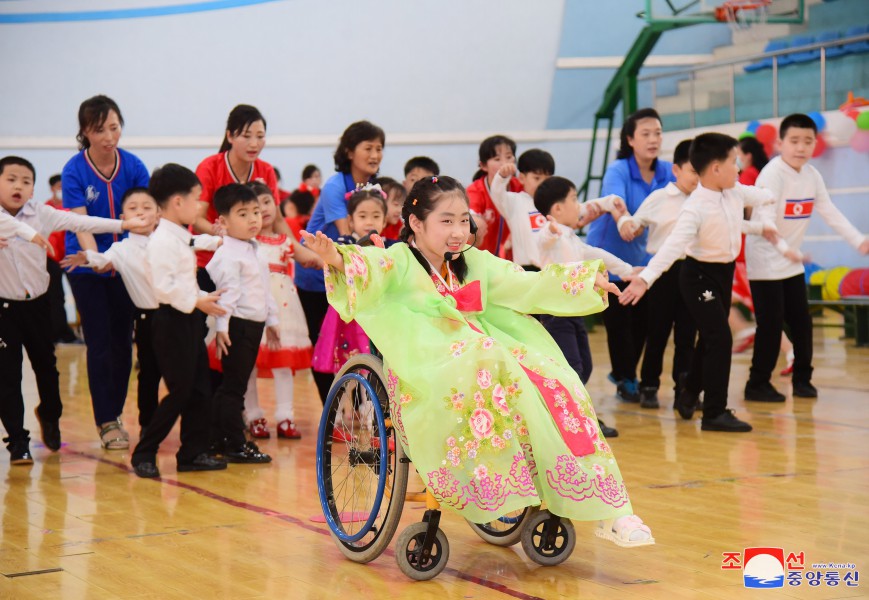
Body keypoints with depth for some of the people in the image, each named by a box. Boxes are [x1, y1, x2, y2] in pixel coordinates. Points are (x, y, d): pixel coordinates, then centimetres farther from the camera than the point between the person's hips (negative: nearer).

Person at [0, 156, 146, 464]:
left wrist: (123, 224, -12)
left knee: (46, 366, 18)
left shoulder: (41, 213, -2)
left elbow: (79, 222, -6)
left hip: (37, 303, 3)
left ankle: (49, 416, 44)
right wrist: (29, 232, -46)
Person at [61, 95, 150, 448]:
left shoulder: (133, 166, -7)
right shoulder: (74, 171, -14)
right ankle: (106, 422, 5)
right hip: (86, 265, -3)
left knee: (123, 341, 6)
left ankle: (116, 414, 20)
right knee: (100, 343, -3)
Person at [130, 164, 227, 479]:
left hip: (189, 319, 10)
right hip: (172, 321, -10)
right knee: (179, 391, -7)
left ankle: (193, 453, 16)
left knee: (200, 388, 9)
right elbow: (163, 286, -24)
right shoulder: (162, 241, -17)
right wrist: (196, 301, -20)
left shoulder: (180, 239, 16)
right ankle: (144, 454, 2)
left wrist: (205, 298, 13)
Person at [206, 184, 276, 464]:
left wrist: (271, 319, 26)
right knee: (233, 385, -4)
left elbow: (263, 291, 24)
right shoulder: (228, 255, -14)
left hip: (253, 325, 10)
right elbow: (227, 292, -22)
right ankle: (235, 445, -1)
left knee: (233, 385, 14)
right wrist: (221, 326, -27)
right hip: (238, 325, -10)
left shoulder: (253, 251, 16)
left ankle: (220, 439, 22)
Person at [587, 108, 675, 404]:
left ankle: (624, 373, 34)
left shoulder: (667, 172, -5)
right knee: (618, 320, 0)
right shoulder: (618, 171, -20)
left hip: (641, 257, 5)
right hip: (608, 255, -5)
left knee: (643, 319, 10)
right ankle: (625, 381, 21)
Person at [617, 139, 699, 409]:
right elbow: (636, 221, 1)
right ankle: (648, 387, 14)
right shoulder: (659, 198, -3)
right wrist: (626, 224, -20)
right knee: (657, 331, 4)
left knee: (687, 333, 6)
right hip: (664, 269, -2)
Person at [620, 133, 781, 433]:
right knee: (720, 338, -13)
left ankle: (689, 394, 40)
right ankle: (715, 413, -6)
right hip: (700, 275, -8)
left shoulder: (736, 192, -4)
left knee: (711, 338, 20)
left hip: (725, 271, 8)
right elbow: (673, 245, -37)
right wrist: (645, 278, -49)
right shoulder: (695, 209, -27)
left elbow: (762, 197, 19)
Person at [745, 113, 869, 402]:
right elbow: (766, 219, -32)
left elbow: (830, 212, 7)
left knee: (801, 322, 8)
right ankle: (757, 384, 4)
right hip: (765, 261, -7)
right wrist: (784, 248, -48)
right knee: (771, 325, -6)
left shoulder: (812, 175, 3)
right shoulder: (772, 174, -20)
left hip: (793, 262, 7)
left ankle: (802, 378, 21)